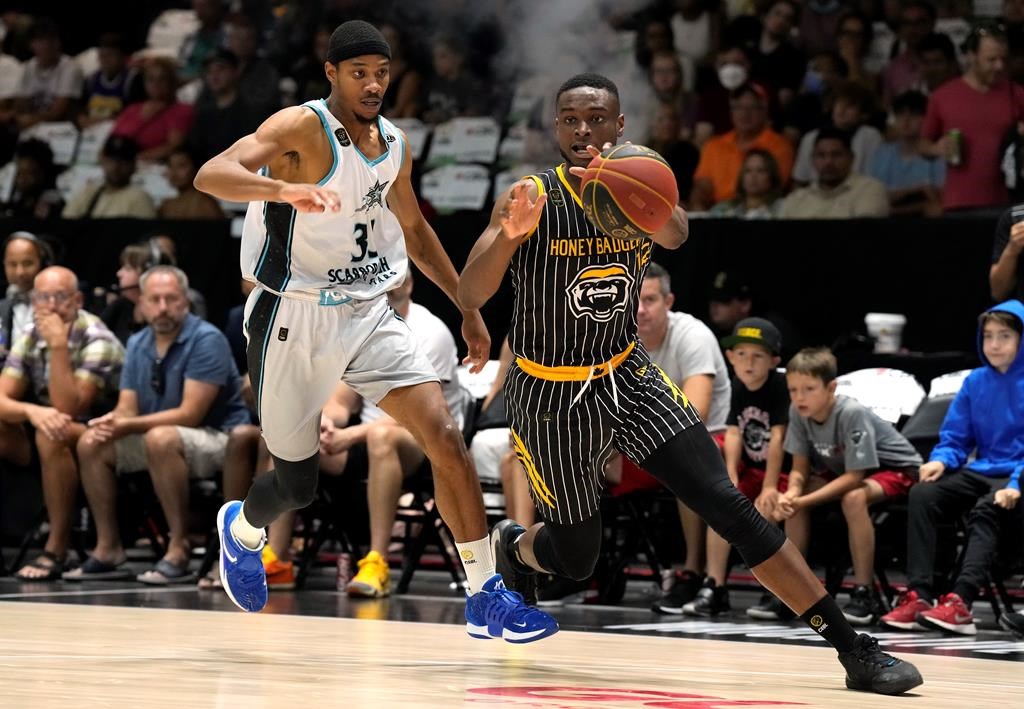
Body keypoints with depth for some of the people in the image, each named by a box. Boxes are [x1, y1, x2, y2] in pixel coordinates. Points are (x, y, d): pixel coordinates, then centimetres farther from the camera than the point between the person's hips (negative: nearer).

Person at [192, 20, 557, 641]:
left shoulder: (395, 144, 6)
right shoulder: (302, 127, -16)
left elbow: (413, 229, 24)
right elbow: (210, 175, -32)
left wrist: (467, 307, 22)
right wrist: (285, 189, -50)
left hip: (369, 315, 5)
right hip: (296, 318, -5)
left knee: (446, 437, -12)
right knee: (298, 485, 6)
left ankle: (486, 596, -7)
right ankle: (242, 528, 43)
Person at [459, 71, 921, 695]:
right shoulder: (530, 198, -14)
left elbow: (675, 235, -29)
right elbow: (470, 296, -23)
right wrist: (508, 235, -44)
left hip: (629, 378, 2)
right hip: (553, 398, -2)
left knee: (730, 506, -11)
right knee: (576, 559, 7)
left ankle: (855, 650, -12)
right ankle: (510, 545, 45)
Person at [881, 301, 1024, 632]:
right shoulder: (976, 382, 10)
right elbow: (955, 437, 15)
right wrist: (941, 460, -6)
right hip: (980, 470, 6)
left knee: (987, 508, -35)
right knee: (922, 494, -18)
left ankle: (961, 601, -42)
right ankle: (918, 593, -24)